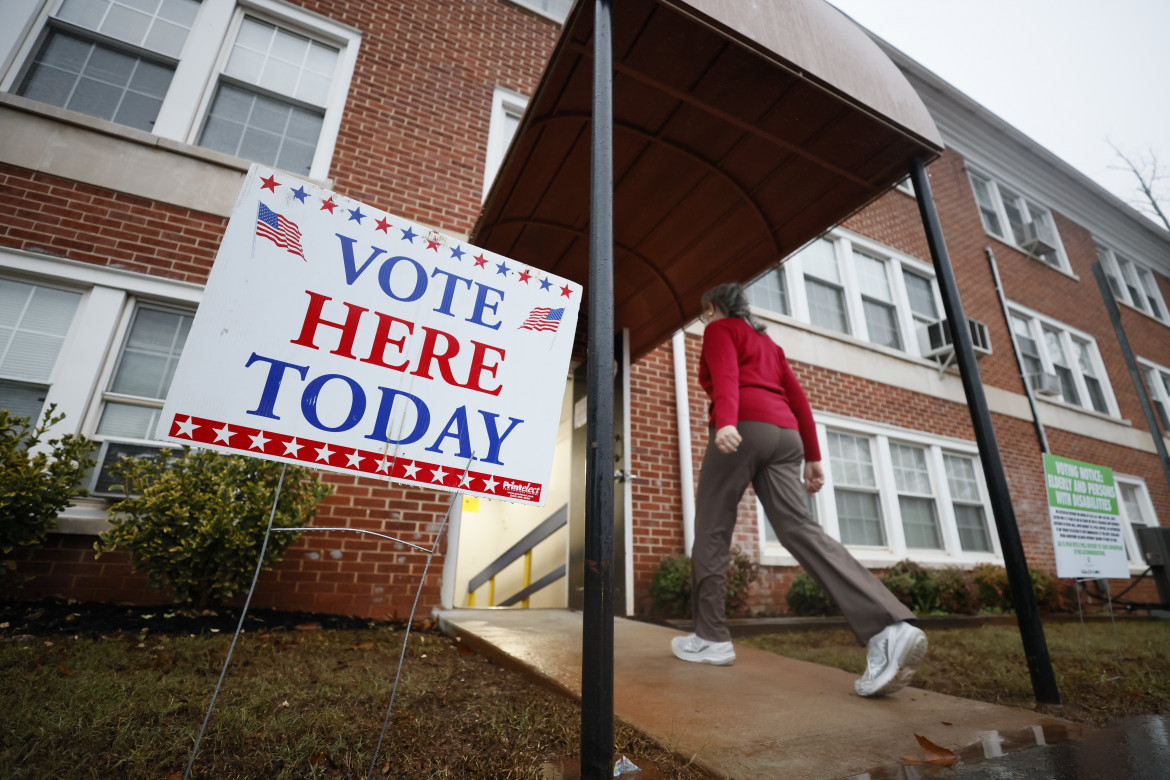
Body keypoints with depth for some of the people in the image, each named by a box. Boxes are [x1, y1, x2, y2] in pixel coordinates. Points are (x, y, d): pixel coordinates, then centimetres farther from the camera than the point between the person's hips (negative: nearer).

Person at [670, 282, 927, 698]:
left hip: (742, 427, -7)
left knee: (711, 530, 2)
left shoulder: (719, 330, 12)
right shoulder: (767, 342, 32)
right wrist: (813, 457, 18)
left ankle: (711, 638, 5)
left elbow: (726, 375, -11)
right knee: (799, 528, -7)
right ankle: (889, 627, -23)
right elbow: (798, 397, 22)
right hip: (784, 434, 7)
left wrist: (725, 422, -28)